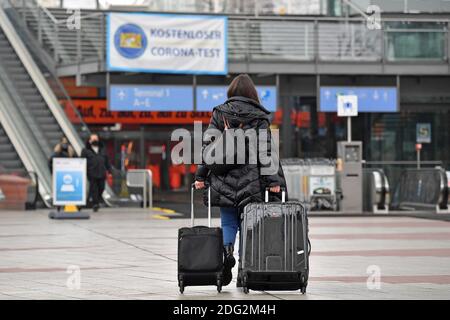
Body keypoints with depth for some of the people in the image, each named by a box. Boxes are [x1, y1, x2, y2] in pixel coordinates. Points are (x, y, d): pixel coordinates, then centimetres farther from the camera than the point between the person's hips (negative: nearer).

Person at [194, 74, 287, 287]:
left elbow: (208, 145, 2)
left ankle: (227, 249, -20)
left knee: (228, 222, 10)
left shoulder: (219, 114, 5)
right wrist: (274, 180, -8)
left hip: (224, 181, 1)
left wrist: (200, 176, 5)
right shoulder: (258, 117, 1)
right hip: (251, 181, -1)